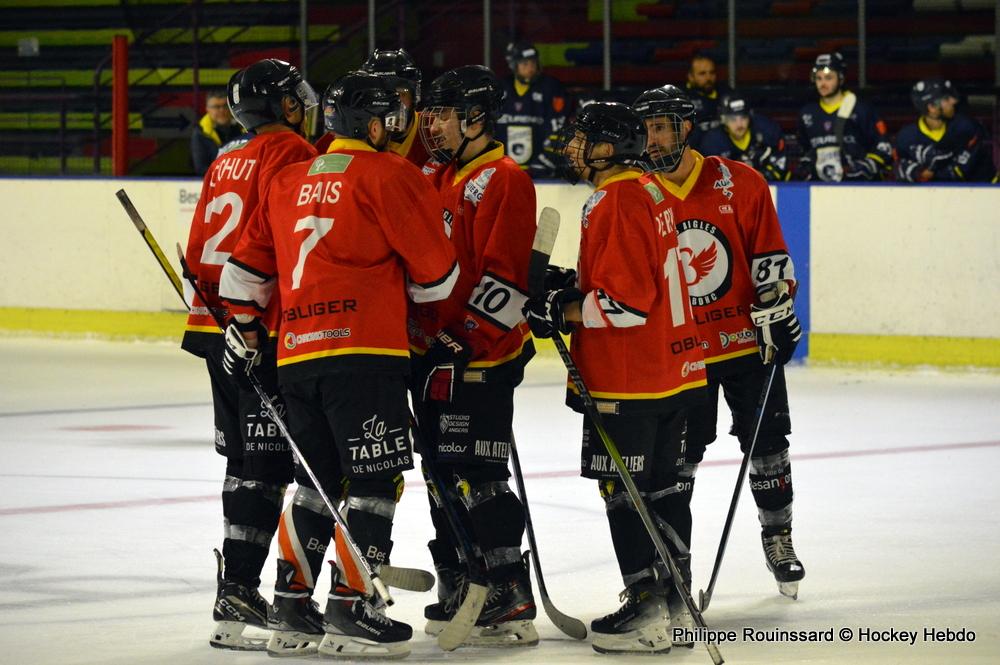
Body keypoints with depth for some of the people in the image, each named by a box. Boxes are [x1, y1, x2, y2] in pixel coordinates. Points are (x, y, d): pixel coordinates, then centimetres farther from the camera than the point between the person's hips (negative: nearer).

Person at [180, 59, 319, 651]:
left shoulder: (227, 162, 17)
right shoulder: (290, 154, -10)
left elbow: (200, 250, 20)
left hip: (216, 325, 9)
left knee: (244, 457, 17)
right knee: (265, 464, -10)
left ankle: (238, 586, 22)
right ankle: (238, 594, -16)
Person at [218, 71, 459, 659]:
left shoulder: (290, 181, 18)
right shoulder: (390, 175, -2)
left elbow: (248, 267, 20)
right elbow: (435, 272, -1)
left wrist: (245, 329, 29)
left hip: (297, 355, 7)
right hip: (364, 350, -7)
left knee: (320, 479, 16)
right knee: (375, 478, -2)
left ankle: (292, 610, 15)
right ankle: (350, 611, -6)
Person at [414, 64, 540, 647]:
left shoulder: (504, 180, -12)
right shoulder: (441, 180, 17)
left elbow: (504, 276, -19)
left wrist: (464, 342, -22)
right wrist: (421, 339, 17)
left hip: (480, 357, -9)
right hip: (433, 352, 9)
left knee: (477, 478, -12)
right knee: (445, 474, 13)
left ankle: (512, 603, -11)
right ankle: (458, 594, 21)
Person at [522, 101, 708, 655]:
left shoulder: (616, 203, -18)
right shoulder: (649, 191, 14)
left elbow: (628, 300, -24)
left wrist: (564, 313, -13)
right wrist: (574, 287, 12)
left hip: (628, 380, -10)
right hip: (672, 372, 10)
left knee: (624, 492, -4)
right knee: (659, 487, 16)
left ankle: (648, 613, -3)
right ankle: (673, 600, 23)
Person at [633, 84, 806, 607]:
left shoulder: (739, 184, -7)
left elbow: (770, 259, -4)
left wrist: (777, 315, -9)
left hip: (748, 341, -1)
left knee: (766, 444, 6)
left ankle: (778, 539, 24)